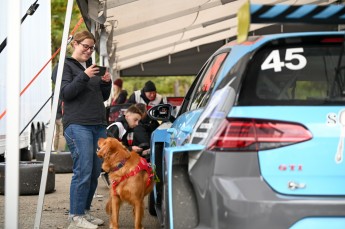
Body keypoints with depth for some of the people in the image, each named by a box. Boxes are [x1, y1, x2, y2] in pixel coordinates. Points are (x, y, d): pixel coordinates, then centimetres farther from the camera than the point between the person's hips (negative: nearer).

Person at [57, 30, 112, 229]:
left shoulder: (92, 67, 22)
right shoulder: (66, 65, 3)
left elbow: (104, 97, 23)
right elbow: (65, 93, -9)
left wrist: (106, 82, 3)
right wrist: (84, 77, -19)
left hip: (99, 125, 7)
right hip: (77, 125, -7)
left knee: (95, 172, 4)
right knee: (83, 171, -13)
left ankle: (85, 211, 14)